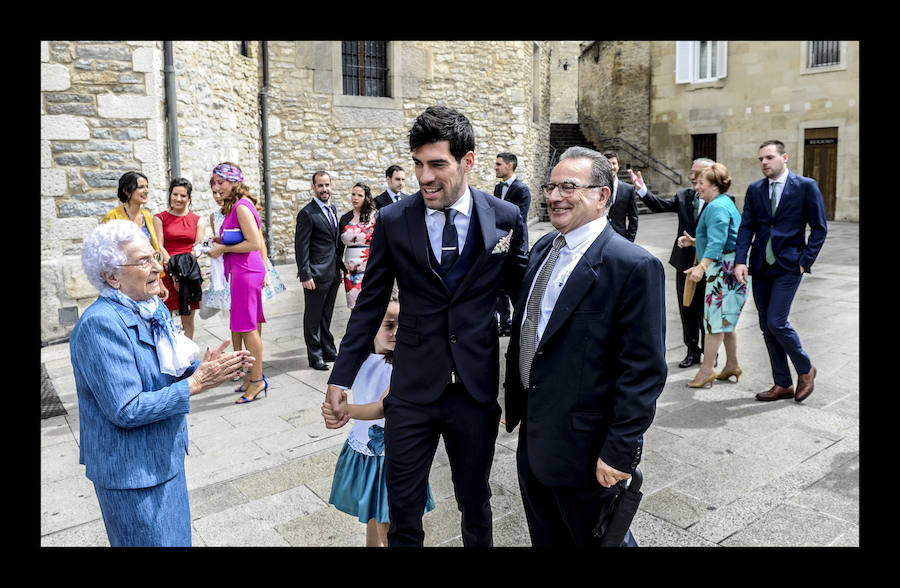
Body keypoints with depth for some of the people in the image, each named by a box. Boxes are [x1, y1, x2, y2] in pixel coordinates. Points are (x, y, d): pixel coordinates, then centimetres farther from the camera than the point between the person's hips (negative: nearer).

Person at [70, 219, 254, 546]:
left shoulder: (154, 307, 2)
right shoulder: (99, 325, -25)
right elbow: (125, 411, -27)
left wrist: (202, 367, -9)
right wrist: (195, 384, -25)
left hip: (166, 454, 8)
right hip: (131, 469, -8)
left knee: (176, 536, 23)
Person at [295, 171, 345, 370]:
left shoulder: (332, 209, 12)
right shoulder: (307, 213, -12)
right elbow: (301, 247, -14)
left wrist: (340, 266, 15)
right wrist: (305, 275, -17)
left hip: (333, 273, 7)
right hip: (317, 275, -7)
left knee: (326, 316, 18)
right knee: (313, 318, 5)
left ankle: (329, 351, 28)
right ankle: (315, 357, 14)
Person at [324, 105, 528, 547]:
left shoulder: (505, 219, -4)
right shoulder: (392, 221, -4)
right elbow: (369, 305, 2)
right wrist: (341, 377, 1)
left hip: (477, 389, 0)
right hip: (412, 390, 0)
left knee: (474, 502, 19)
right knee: (403, 510, 10)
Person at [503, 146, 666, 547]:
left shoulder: (634, 267, -20)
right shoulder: (542, 249, 5)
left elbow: (644, 372, -20)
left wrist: (620, 453, -19)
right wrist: (515, 401, 15)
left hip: (585, 449, -7)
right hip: (532, 437, 7)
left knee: (594, 539, 15)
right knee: (545, 538, 24)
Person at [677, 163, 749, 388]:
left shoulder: (718, 207, -16)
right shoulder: (723, 203, 19)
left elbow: (717, 242, -29)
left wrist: (701, 266, -39)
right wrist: (693, 242, 14)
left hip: (724, 268, -11)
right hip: (726, 268, 11)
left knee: (715, 316, -7)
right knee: (726, 318, 16)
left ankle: (706, 369, -2)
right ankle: (732, 365, 26)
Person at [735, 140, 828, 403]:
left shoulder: (806, 186, -3)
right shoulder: (754, 189, 8)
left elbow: (819, 228, -1)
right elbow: (746, 227, 4)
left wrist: (806, 260, -8)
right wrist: (740, 261, -8)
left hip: (788, 266, -5)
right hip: (760, 267, 5)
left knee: (776, 322, -12)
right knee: (766, 326, 7)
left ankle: (805, 369, 15)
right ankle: (783, 384, 20)